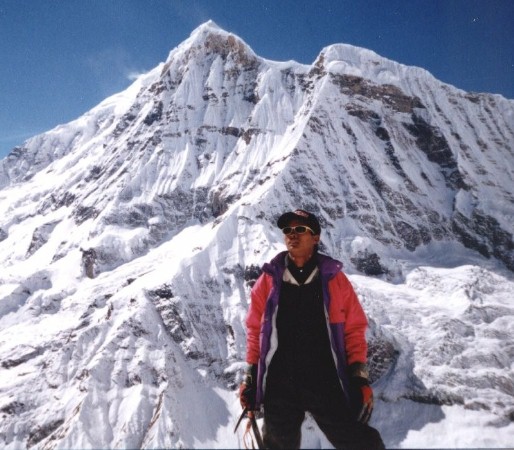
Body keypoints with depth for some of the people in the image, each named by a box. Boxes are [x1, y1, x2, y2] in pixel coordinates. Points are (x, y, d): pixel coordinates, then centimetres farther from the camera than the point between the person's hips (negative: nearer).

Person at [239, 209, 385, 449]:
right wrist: (251, 377, 6)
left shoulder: (334, 278, 0)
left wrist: (359, 377, -2)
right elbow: (256, 329, 7)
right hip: (279, 386, 1)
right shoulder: (269, 279, 1)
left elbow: (353, 329, 3)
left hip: (328, 385, -1)